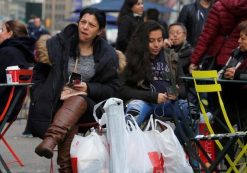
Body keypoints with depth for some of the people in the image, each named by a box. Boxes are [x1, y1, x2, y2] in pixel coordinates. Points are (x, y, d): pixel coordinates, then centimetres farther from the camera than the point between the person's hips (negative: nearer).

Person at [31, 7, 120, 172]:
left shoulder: (107, 54, 6)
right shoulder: (59, 43, 6)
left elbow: (112, 88, 9)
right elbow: (40, 72, 16)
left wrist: (88, 88, -8)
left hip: (88, 103, -1)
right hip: (56, 101, 1)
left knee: (77, 100, -38)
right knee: (71, 123, -34)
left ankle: (50, 140, -62)